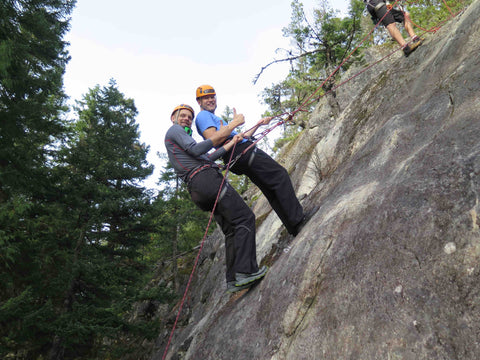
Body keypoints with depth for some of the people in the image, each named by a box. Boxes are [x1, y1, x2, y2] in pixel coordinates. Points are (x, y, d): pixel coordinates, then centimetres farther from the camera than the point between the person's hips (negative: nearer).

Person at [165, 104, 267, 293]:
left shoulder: (181, 136, 35)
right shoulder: (174, 130, 7)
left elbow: (207, 157, 25)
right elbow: (196, 149, -11)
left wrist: (231, 143, 19)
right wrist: (230, 126, -11)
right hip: (205, 178, -10)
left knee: (231, 230, 5)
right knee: (245, 217, -15)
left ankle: (233, 279, -1)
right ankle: (245, 270, -23)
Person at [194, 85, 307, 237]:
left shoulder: (213, 118, 35)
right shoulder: (203, 116, 2)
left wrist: (258, 124, 32)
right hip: (241, 152, -10)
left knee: (272, 191, 6)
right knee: (280, 175, -15)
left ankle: (294, 228, 6)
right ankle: (298, 221, -18)